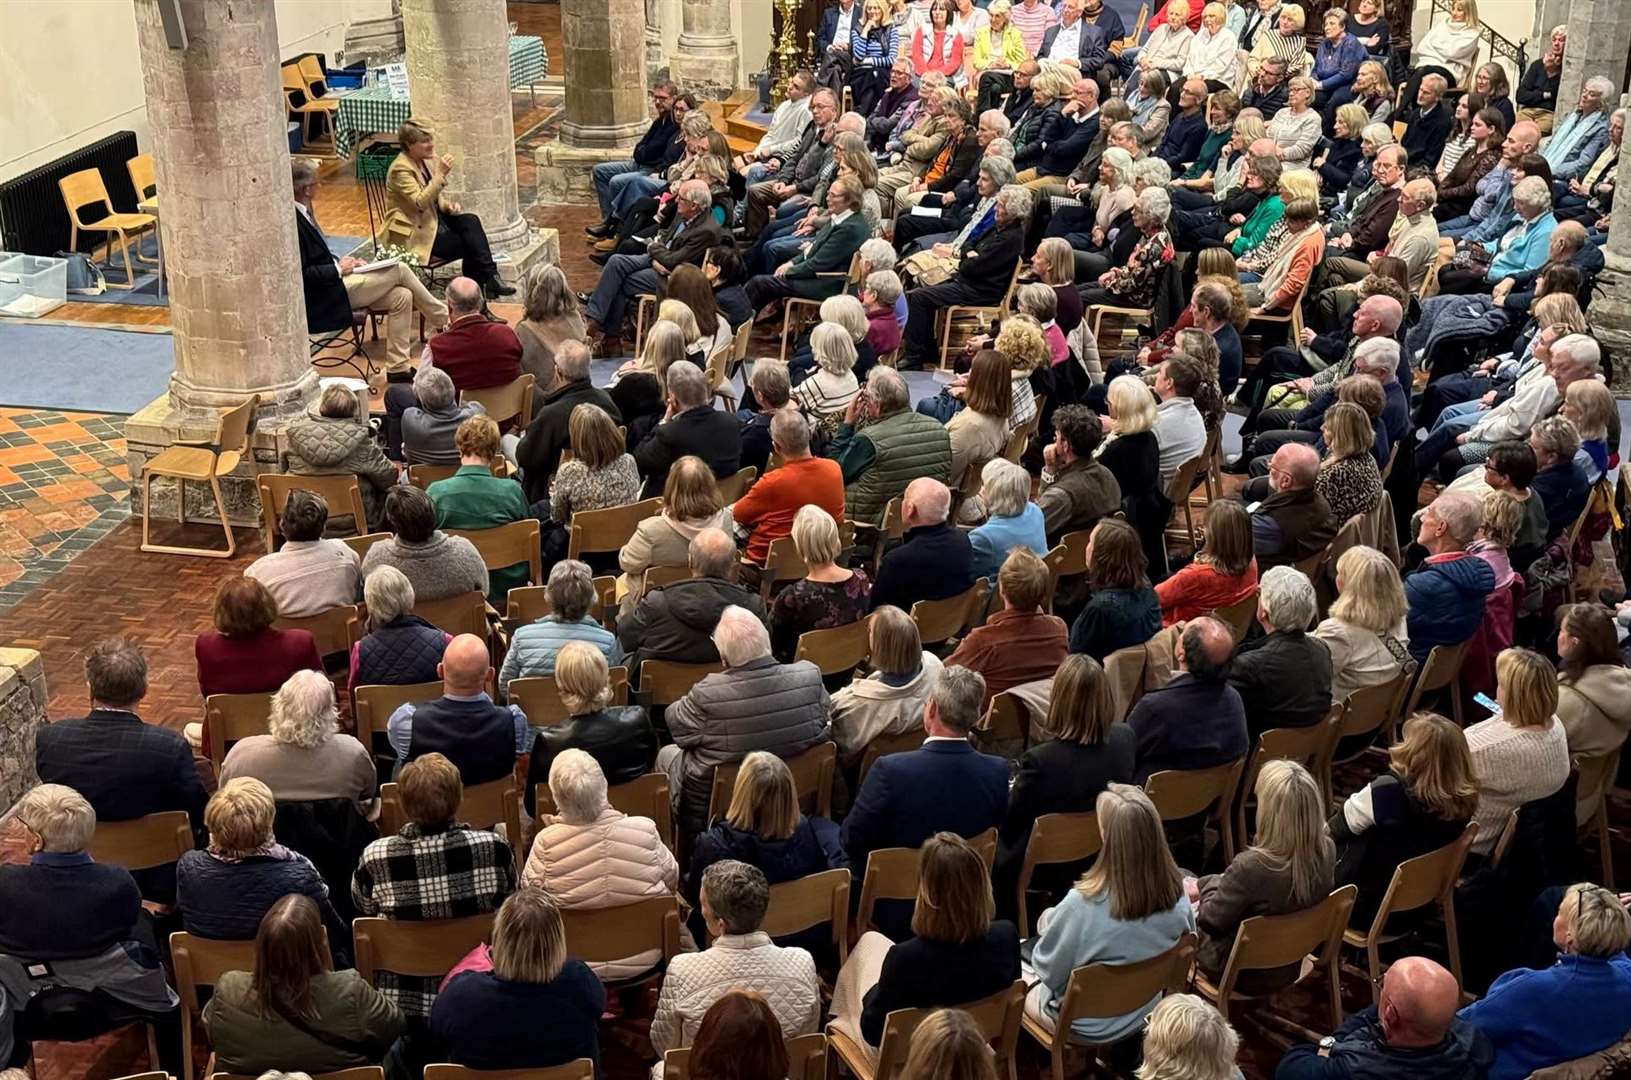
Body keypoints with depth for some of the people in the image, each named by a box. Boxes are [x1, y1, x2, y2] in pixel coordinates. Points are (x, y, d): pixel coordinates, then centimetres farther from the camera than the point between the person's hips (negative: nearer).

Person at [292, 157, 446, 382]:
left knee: (401, 296, -3)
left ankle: (397, 367, -1)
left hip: (334, 285, 10)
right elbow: (301, 274, -24)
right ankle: (443, 321, 11)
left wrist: (345, 263, 6)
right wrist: (339, 269, -14)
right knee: (399, 270, -7)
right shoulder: (293, 222, -21)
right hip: (323, 301, -10)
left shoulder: (302, 214, 11)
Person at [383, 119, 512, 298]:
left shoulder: (426, 161, 9)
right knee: (470, 243, -21)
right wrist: (441, 174, -29)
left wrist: (447, 205, -2)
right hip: (415, 235, -7)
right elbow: (420, 202, -27)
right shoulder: (400, 168, -17)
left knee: (471, 221, -19)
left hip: (432, 220, 7)